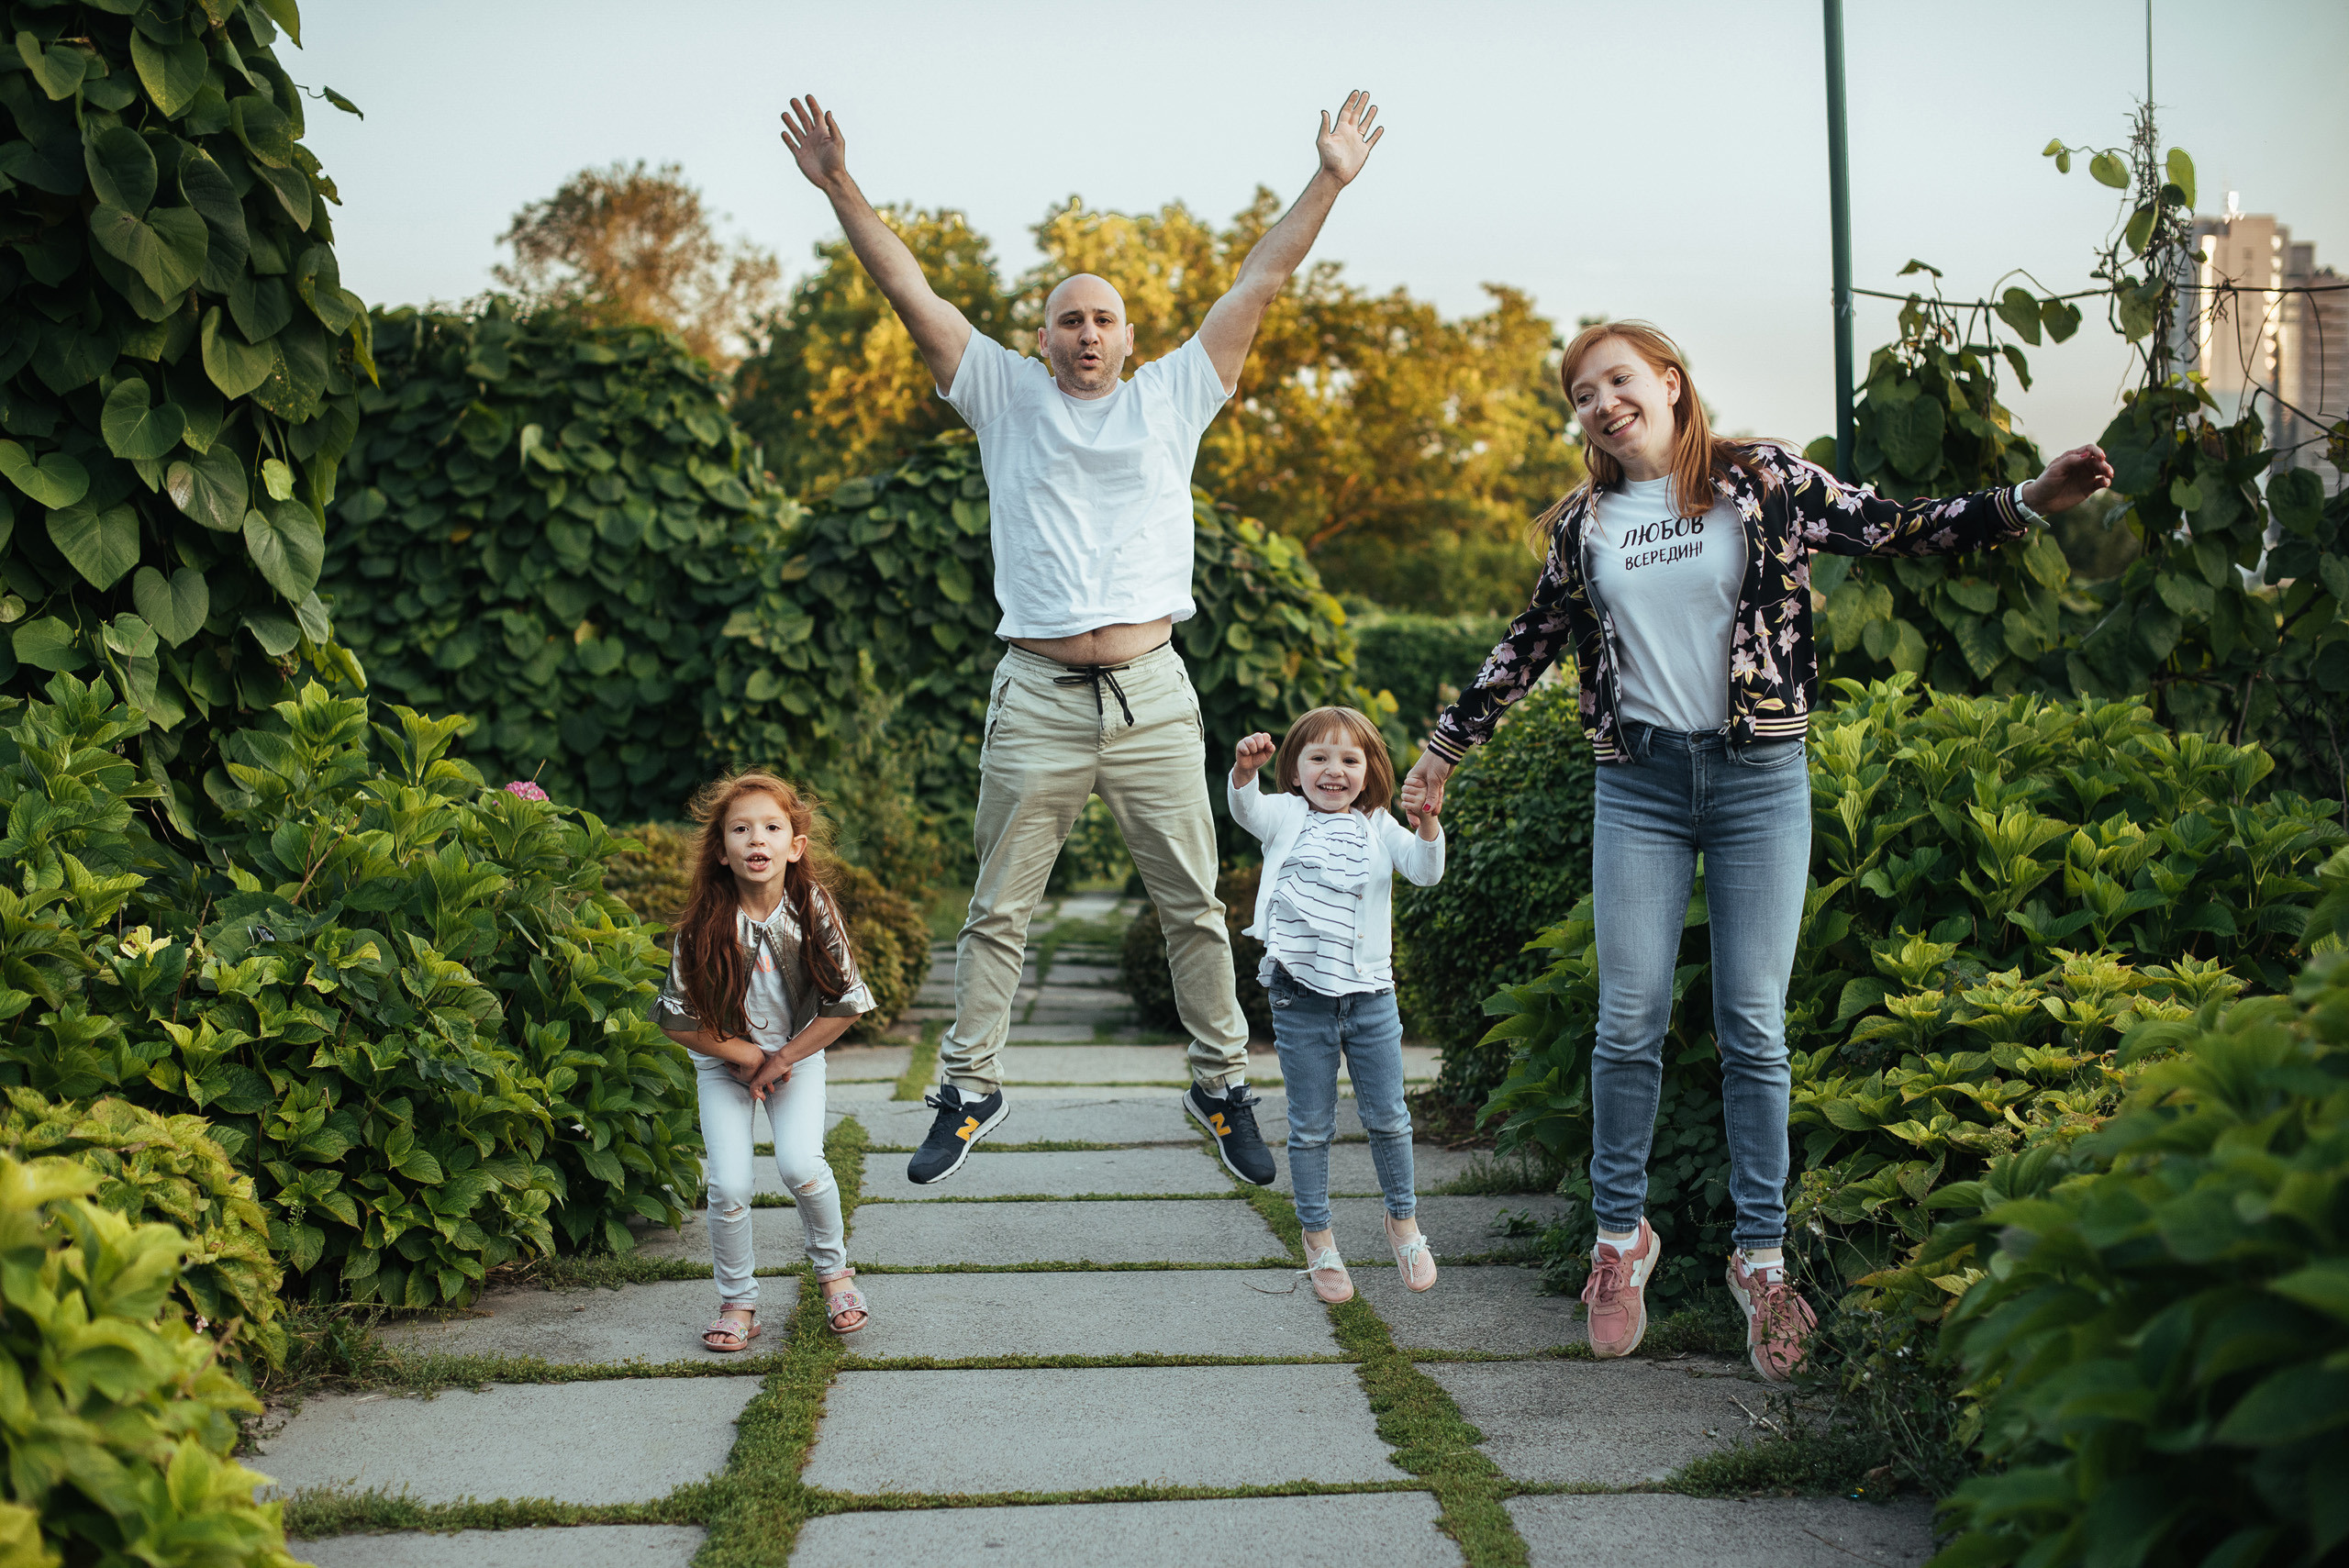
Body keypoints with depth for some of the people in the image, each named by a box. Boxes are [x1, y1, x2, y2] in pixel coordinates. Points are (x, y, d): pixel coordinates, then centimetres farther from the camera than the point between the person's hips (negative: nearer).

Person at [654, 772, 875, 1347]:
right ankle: (738, 1302, 11)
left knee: (799, 1164, -19)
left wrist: (782, 1059, -12)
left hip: (798, 1052, 0)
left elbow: (845, 1004, -12)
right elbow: (678, 1019, -13)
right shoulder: (705, 926, -21)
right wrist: (744, 1055, -13)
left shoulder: (813, 911, -19)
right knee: (729, 1185, -11)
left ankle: (833, 1269, 7)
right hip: (724, 1060, 0)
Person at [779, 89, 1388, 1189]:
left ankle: (1222, 1084, 17)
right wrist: (841, 190, -4)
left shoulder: (1170, 399, 11)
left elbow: (1259, 286, 8)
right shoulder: (1007, 398, 9)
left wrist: (1329, 182, 4)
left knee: (1194, 906, 6)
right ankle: (969, 1090, 14)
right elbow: (911, 293, 4)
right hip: (1037, 699, -1)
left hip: (1152, 696, 1)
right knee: (998, 910, 4)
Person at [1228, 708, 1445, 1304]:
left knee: (1387, 1117, 10)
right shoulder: (1286, 816, 2)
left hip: (1371, 995, 1)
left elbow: (1425, 872, -7)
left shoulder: (1378, 827, 7)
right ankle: (1317, 1239, 19)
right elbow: (1246, 809, -19)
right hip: (1300, 997, -1)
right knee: (1311, 1125, 6)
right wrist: (1244, 770, -41)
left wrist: (1427, 824, -27)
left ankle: (1402, 1219, 30)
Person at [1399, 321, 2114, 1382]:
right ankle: (1621, 1235, 16)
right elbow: (1530, 645, 21)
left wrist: (2028, 502, -14)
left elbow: (1894, 529, -2)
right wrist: (1449, 742, 26)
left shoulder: (1762, 482, 2)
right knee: (1630, 1023, 1)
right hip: (1639, 785, 2)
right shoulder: (1585, 527, 10)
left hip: (1758, 778, -2)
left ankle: (1761, 1254, 9)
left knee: (1754, 1028, -1)